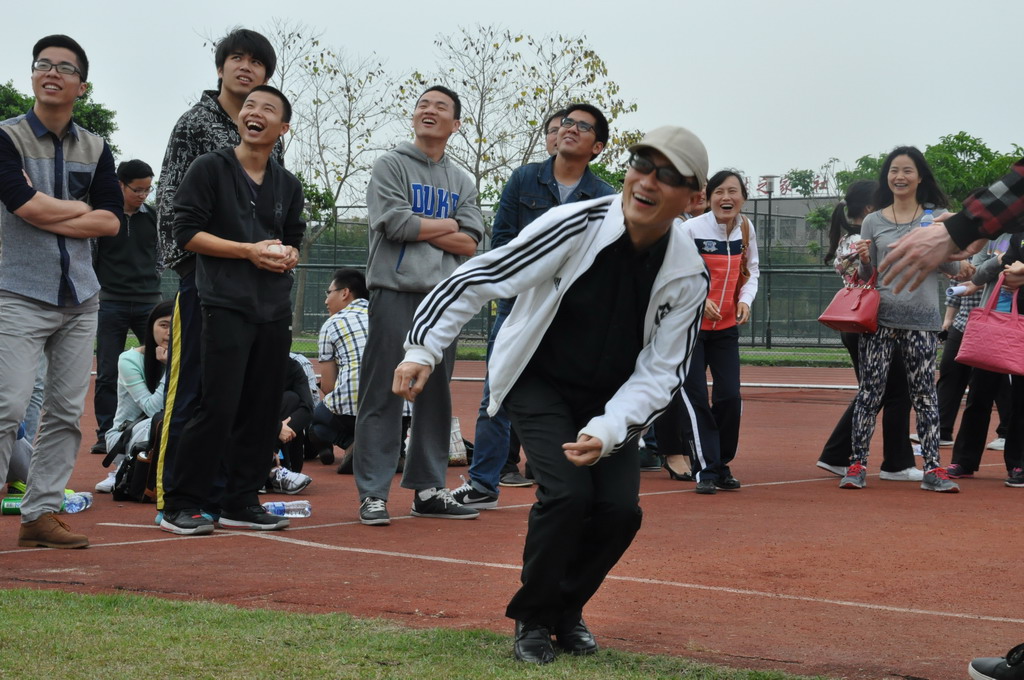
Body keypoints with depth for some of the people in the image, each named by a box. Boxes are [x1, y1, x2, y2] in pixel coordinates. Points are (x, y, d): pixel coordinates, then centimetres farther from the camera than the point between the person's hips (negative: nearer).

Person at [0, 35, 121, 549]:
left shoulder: (96, 149, 11)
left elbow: (110, 222, 2)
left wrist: (51, 217, -9)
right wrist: (83, 209, -3)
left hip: (80, 298, 5)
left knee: (67, 411, 4)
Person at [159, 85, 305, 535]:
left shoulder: (288, 185, 15)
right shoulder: (210, 169, -1)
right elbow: (187, 232, -7)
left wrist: (288, 256, -2)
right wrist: (250, 251, -14)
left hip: (275, 310, 6)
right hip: (226, 307, -6)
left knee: (263, 412, 7)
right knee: (218, 409, -11)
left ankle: (241, 502, 17)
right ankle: (180, 505, -1)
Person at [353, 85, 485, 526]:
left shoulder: (462, 182, 17)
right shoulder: (391, 166, 4)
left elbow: (470, 244, 4)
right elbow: (393, 222, -11)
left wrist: (418, 228, -7)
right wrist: (448, 225, 0)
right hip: (396, 292, -5)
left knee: (435, 396, 8)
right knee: (383, 395, -6)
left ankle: (428, 489, 14)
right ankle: (372, 494, -3)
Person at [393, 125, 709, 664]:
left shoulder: (689, 276, -15)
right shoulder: (575, 226, -25)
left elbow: (659, 373, -14)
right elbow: (480, 278, -22)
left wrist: (608, 431, -29)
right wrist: (423, 348, -30)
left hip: (612, 399, 3)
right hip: (538, 385, -3)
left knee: (620, 509, -12)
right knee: (567, 492, -22)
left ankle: (566, 612, 16)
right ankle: (532, 619, 2)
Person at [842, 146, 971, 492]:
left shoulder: (937, 217, 6)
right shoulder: (873, 222, 9)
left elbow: (954, 269, 6)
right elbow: (867, 277, 12)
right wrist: (864, 260, -9)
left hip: (921, 320, -1)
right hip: (880, 317, 1)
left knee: (924, 393, 1)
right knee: (870, 390, -1)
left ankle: (933, 469, 3)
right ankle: (857, 465, 3)